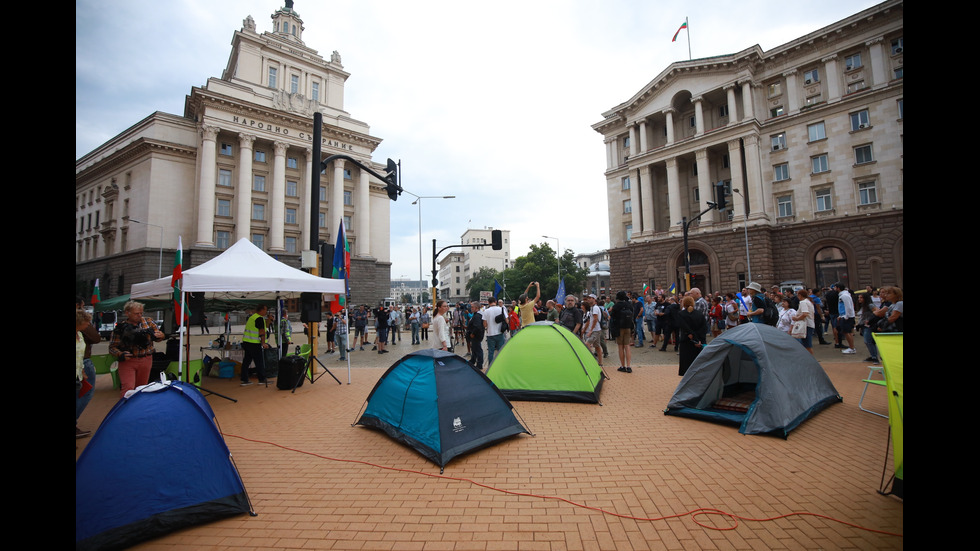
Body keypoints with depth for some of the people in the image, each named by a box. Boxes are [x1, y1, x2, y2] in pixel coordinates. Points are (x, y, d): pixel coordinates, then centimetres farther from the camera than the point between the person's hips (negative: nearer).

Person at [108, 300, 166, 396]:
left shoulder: (148, 322, 4)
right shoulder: (120, 327, -3)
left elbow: (158, 337, 8)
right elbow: (112, 347, 0)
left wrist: (160, 336, -16)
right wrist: (120, 354, -20)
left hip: (146, 360, 3)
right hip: (127, 361, -3)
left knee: (141, 388, 13)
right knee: (128, 389, -13)